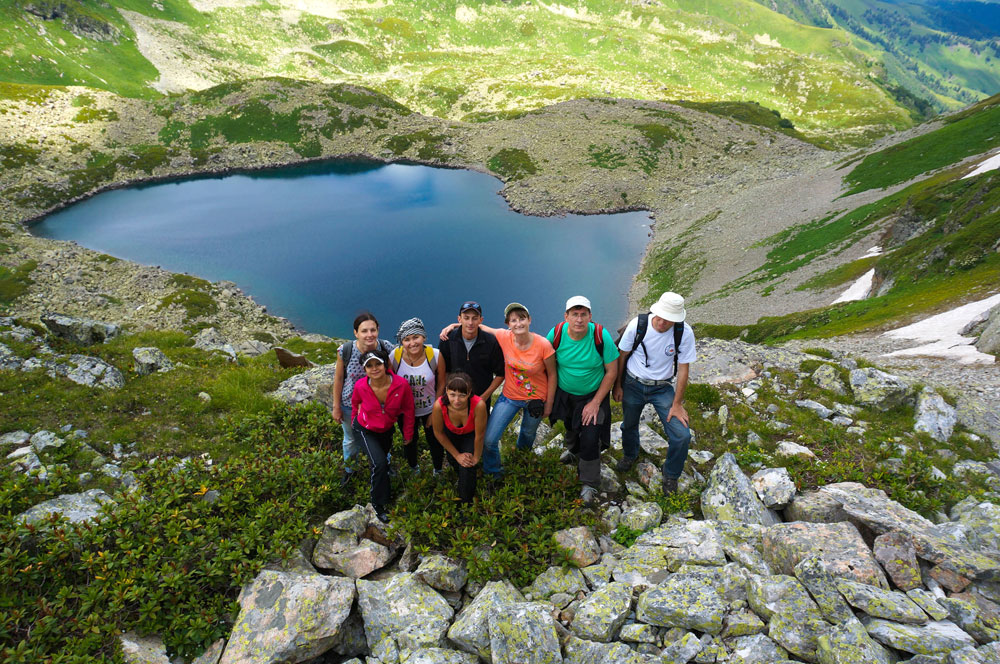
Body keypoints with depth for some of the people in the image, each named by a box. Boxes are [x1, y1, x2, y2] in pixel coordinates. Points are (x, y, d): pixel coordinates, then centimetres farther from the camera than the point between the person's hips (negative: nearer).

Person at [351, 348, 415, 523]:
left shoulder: (402, 384, -31)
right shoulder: (360, 386, -29)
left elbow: (408, 411, -14)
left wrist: (408, 435, -3)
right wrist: (354, 420, 11)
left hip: (387, 429, 3)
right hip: (365, 430, -2)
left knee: (383, 456, 26)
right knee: (379, 463, -16)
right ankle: (378, 503, 7)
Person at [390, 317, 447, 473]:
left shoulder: (435, 355, -24)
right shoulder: (394, 356, -22)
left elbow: (441, 384, -10)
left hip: (430, 409, -1)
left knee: (435, 442, 17)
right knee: (409, 441, 25)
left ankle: (438, 471, 49)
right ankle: (413, 469, 57)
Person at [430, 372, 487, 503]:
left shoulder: (479, 405, -44)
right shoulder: (439, 405, -38)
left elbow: (479, 436, -26)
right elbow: (438, 432, -17)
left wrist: (476, 458, -10)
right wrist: (457, 455, -8)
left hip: (470, 434, -2)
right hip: (451, 433, 2)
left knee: (467, 467, -11)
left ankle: (467, 500, 18)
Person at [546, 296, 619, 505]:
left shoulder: (601, 336, -25)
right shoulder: (556, 334, -20)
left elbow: (611, 371, -15)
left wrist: (595, 402, -15)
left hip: (593, 395, -3)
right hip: (564, 394, 3)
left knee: (590, 440, -8)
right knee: (571, 430, 25)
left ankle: (589, 484, 17)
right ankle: (573, 450, 61)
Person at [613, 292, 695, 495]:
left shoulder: (684, 333, -21)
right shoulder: (637, 325, -21)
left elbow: (683, 369, -12)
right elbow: (622, 355, -6)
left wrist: (677, 404, -9)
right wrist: (617, 385, 1)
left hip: (662, 388, 0)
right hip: (633, 384, 1)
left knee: (682, 435, -8)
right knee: (629, 425, 21)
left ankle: (670, 475, 21)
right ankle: (630, 454, 56)